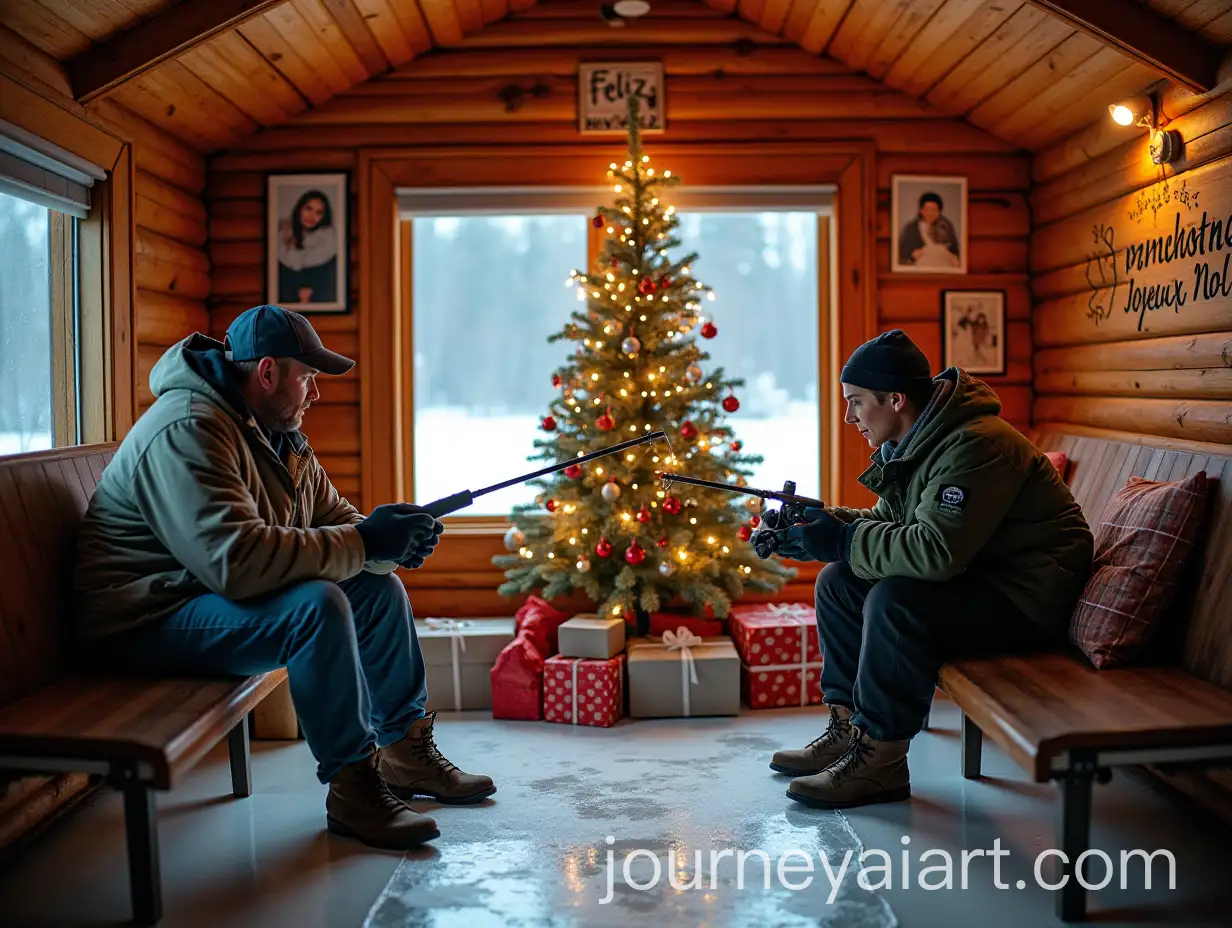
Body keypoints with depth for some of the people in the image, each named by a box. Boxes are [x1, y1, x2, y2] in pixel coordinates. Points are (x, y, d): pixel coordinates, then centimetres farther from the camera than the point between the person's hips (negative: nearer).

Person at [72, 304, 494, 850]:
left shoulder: (280, 433, 9)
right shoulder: (188, 431, -24)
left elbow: (331, 519, 13)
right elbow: (238, 559, -36)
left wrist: (392, 539, -11)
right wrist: (364, 542, -31)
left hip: (216, 597, 11)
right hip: (146, 623, -10)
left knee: (380, 589, 7)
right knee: (317, 606, -31)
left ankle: (406, 752, 16)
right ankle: (351, 788, -19)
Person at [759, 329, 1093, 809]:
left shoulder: (975, 445, -26)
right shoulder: (912, 442, 6)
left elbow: (936, 551, -34)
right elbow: (889, 522, 14)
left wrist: (843, 540, -24)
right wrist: (822, 522, -3)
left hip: (1026, 599, -10)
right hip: (975, 579, 10)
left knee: (895, 601, -31)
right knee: (837, 583, 1)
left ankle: (880, 762, -18)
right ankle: (848, 729, 7)